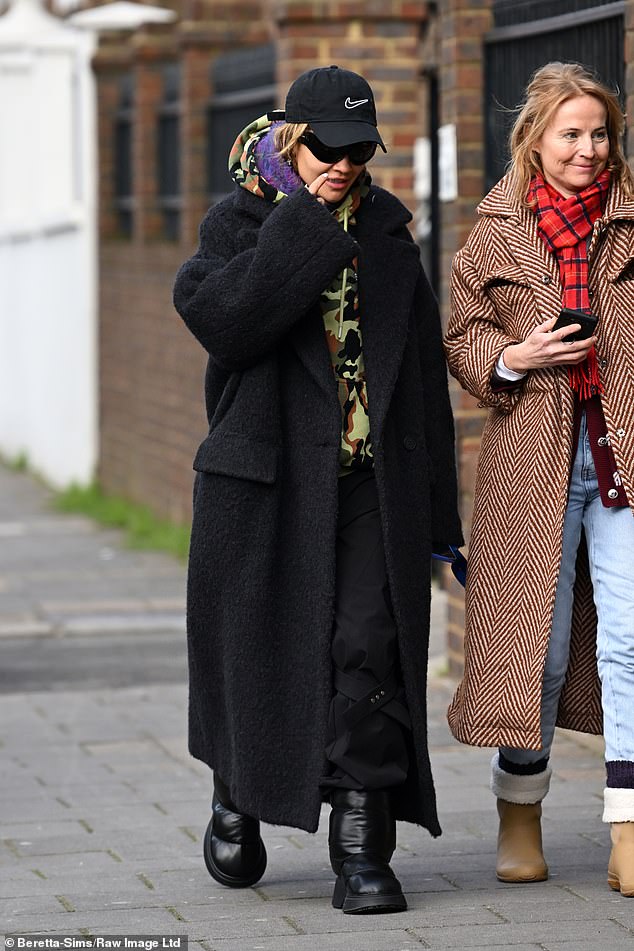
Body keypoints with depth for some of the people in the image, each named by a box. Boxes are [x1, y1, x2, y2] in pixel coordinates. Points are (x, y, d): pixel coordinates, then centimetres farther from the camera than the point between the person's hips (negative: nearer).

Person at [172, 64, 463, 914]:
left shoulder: (385, 230, 10)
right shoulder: (241, 221, 1)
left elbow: (423, 367, 11)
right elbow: (220, 316, -20)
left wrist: (431, 506, 7)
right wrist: (305, 219, -17)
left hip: (371, 483, 2)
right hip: (266, 482, -2)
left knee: (370, 653, -7)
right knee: (257, 646, 7)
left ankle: (361, 849, -3)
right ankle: (237, 797, 33)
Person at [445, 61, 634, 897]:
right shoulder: (496, 233, 8)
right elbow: (462, 340, 11)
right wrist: (515, 358, -8)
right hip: (533, 459, 0)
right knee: (535, 643, 6)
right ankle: (520, 817, 24)